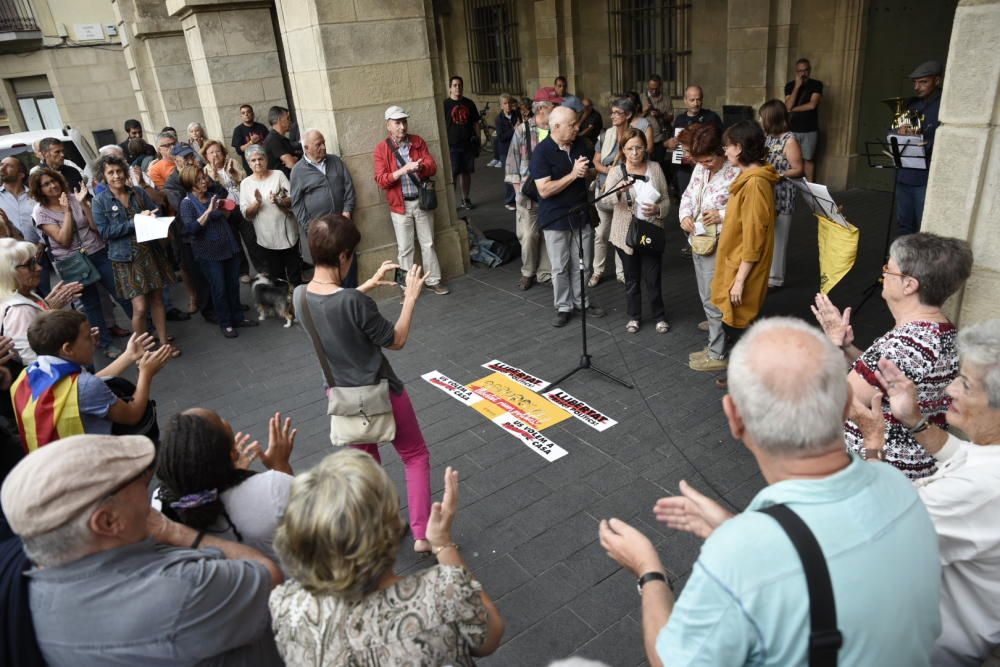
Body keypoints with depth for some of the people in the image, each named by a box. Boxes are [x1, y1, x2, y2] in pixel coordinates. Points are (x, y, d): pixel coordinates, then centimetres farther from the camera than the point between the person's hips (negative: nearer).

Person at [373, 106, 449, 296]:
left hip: (422, 201, 2)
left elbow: (432, 167, -2)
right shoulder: (381, 148, -6)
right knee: (405, 249, 5)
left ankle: (433, 281, 24)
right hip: (400, 205, -2)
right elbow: (381, 180, -12)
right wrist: (402, 170, -25)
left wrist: (421, 166, -25)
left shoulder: (418, 141, 3)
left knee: (428, 244, 11)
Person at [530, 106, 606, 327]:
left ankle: (581, 301, 30)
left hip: (581, 214, 5)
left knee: (583, 264, 13)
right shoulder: (542, 151, -16)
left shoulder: (580, 144, 1)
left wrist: (587, 171, -3)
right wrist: (573, 174, -24)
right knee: (560, 267, 6)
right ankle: (563, 307, 21)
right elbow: (544, 190, -23)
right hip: (556, 219, -5)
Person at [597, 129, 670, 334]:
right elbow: (601, 203, -17)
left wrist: (657, 209, -20)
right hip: (626, 234, 0)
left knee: (652, 279, 4)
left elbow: (666, 201, 2)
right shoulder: (616, 171, -6)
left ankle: (659, 316, 25)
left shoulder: (655, 168, -2)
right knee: (632, 278, 14)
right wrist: (618, 191, -36)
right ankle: (634, 316, 32)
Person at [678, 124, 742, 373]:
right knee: (706, 294, 25)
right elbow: (688, 195, 14)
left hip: (718, 246, -8)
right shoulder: (700, 169, 3)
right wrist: (685, 216, -4)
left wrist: (722, 215, -27)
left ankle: (717, 355, 11)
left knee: (713, 299, 0)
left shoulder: (736, 174, -21)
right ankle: (715, 323, 52)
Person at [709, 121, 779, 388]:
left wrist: (739, 280, -20)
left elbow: (753, 238, -23)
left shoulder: (755, 183, -23)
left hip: (743, 269, -10)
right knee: (734, 324, 18)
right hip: (735, 263, 10)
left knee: (738, 326, 3)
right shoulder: (749, 178, 8)